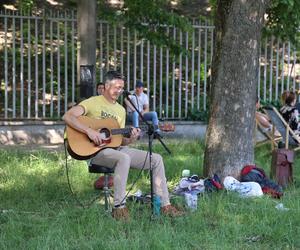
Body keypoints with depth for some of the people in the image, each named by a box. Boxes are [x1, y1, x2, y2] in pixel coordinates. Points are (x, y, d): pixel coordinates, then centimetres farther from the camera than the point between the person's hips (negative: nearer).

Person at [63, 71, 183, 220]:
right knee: (124, 158, -39)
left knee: (156, 159, -4)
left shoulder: (121, 110, 17)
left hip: (117, 149, 7)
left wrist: (130, 139, -8)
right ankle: (119, 208, -31)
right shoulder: (93, 103, -3)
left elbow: (120, 141, 15)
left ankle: (165, 205, -1)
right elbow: (67, 116, -17)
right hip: (97, 150, -7)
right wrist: (89, 131, -27)